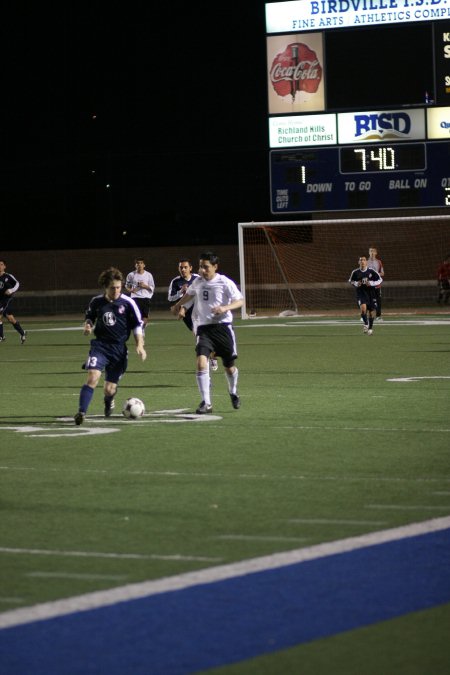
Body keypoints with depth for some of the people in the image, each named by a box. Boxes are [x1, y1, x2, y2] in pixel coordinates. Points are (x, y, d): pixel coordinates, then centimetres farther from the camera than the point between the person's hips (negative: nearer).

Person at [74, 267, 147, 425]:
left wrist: (140, 345, -7)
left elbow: (138, 325, 2)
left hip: (119, 348, 0)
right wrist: (88, 326, -3)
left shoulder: (127, 303, -5)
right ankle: (81, 412, -24)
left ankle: (109, 401, 44)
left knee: (110, 389, 5)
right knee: (92, 377, -24)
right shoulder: (96, 302, 1)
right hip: (100, 345, 0)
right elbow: (89, 316, 19)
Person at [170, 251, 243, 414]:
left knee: (229, 367, 9)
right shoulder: (197, 282, 5)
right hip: (203, 328, 2)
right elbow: (189, 294, 28)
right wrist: (178, 305, 40)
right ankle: (206, 403, -14)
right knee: (201, 363, -19)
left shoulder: (225, 283, -9)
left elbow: (240, 301, -9)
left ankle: (233, 393, 42)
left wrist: (225, 308, -26)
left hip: (223, 327, -2)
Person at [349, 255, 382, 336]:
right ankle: (365, 324, -7)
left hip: (371, 293, 1)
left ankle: (370, 327, 29)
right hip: (361, 293, -1)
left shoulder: (371, 271, -7)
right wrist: (356, 284, -7)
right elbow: (351, 281, 14)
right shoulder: (355, 272, -4)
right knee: (363, 308, -27)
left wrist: (371, 283, -14)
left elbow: (380, 280, 1)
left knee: (372, 311, 6)